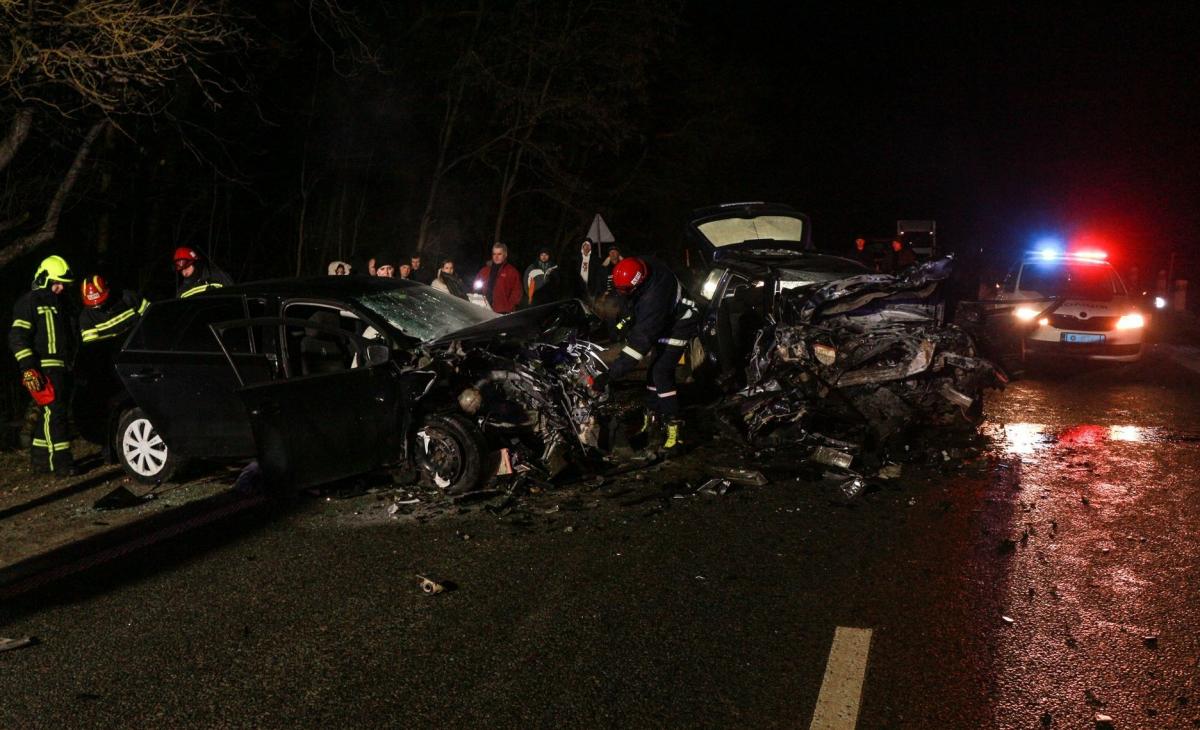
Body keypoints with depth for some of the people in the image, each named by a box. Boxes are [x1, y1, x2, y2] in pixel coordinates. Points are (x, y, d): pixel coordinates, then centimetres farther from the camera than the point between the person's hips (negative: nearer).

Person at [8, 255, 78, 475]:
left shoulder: (59, 303, 23)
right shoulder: (29, 302, -3)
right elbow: (17, 338, -11)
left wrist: (71, 365, 30)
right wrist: (28, 368, -19)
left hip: (62, 368, 9)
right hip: (43, 369, -9)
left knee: (49, 414, 11)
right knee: (54, 412, -16)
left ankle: (40, 458, 18)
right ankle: (60, 461, -19)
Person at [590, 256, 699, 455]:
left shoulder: (655, 297, -41)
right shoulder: (640, 265, -18)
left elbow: (642, 340, -43)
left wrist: (610, 373, -44)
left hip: (678, 325, -9)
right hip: (660, 322, 9)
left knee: (661, 373, -19)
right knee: (653, 369, 12)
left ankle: (674, 428, -13)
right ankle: (652, 417, 22)